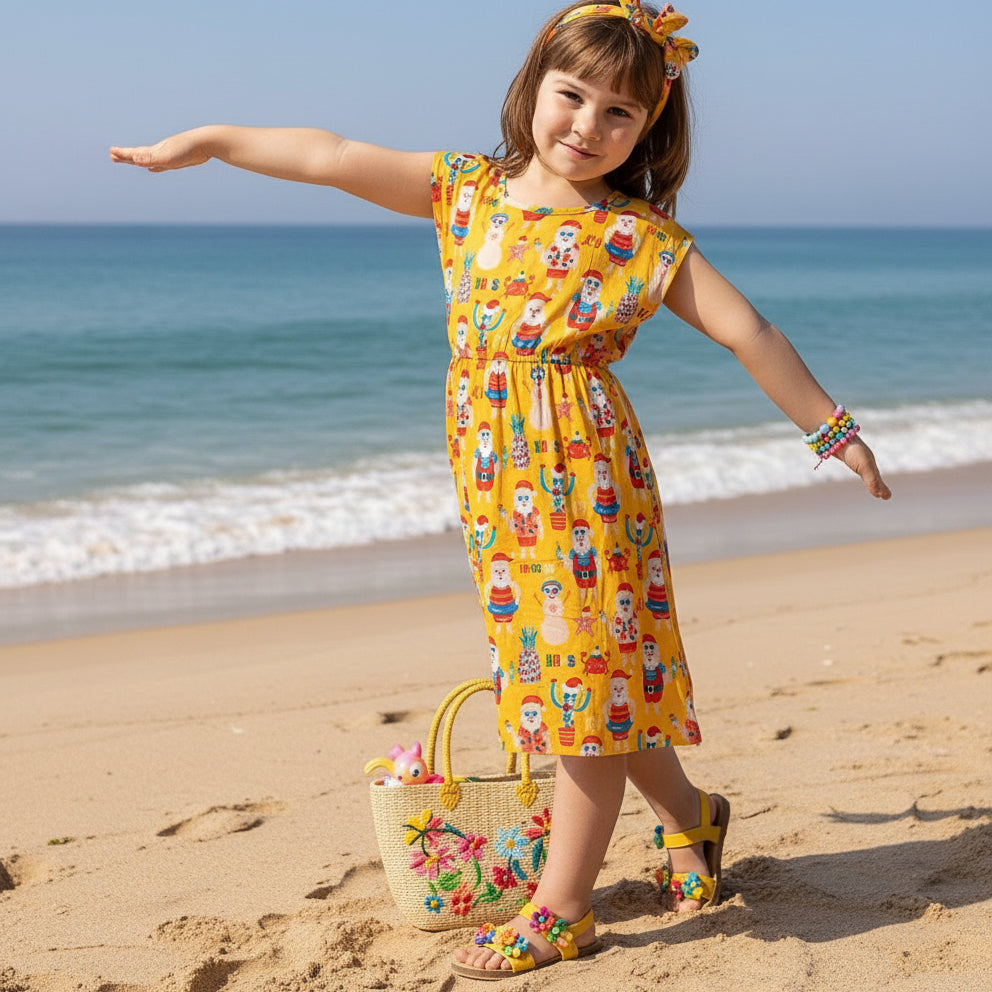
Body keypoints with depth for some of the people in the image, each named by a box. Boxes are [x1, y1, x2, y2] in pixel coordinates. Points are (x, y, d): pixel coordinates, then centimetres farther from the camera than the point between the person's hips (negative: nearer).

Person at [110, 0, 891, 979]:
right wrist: (210, 140, 10)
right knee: (566, 672, 13)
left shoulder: (645, 239, -4)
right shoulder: (466, 190, 8)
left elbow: (751, 333, -1)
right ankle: (688, 815, 36)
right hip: (498, 487, 5)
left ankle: (560, 907, 7)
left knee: (593, 677, -3)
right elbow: (338, 158, 8)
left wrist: (833, 429, 2)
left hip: (586, 477, -5)